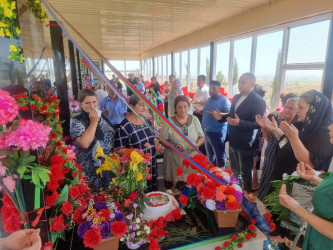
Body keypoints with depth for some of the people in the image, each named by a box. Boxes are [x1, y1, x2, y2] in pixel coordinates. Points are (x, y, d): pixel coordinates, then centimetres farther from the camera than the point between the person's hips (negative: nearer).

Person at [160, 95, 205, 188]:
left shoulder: (194, 120, 5)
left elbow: (202, 137, 12)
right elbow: (162, 140, -1)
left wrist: (197, 145, -8)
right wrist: (173, 146, -17)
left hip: (192, 159, 3)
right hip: (174, 161, -2)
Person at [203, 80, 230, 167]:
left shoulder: (224, 100, -12)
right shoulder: (209, 99, 12)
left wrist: (219, 115, -33)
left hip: (217, 132, -8)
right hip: (207, 131, 9)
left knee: (220, 155, 3)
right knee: (210, 154, 21)